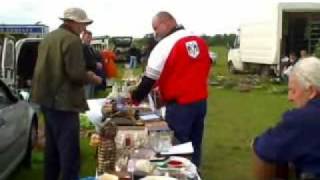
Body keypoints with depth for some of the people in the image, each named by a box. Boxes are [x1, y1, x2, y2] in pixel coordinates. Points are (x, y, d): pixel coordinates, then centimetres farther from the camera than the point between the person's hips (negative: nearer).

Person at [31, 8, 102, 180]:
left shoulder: (49, 37, 14)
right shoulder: (72, 39, -15)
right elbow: (76, 74, -23)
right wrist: (91, 78, -3)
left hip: (47, 97, 10)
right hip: (63, 101, -10)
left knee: (52, 146, 19)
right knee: (69, 150, -5)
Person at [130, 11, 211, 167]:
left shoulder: (164, 46, -12)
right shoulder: (200, 41, 7)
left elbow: (149, 80, -11)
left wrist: (134, 100, -1)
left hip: (179, 105, -7)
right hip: (201, 101, 7)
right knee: (195, 145, 17)